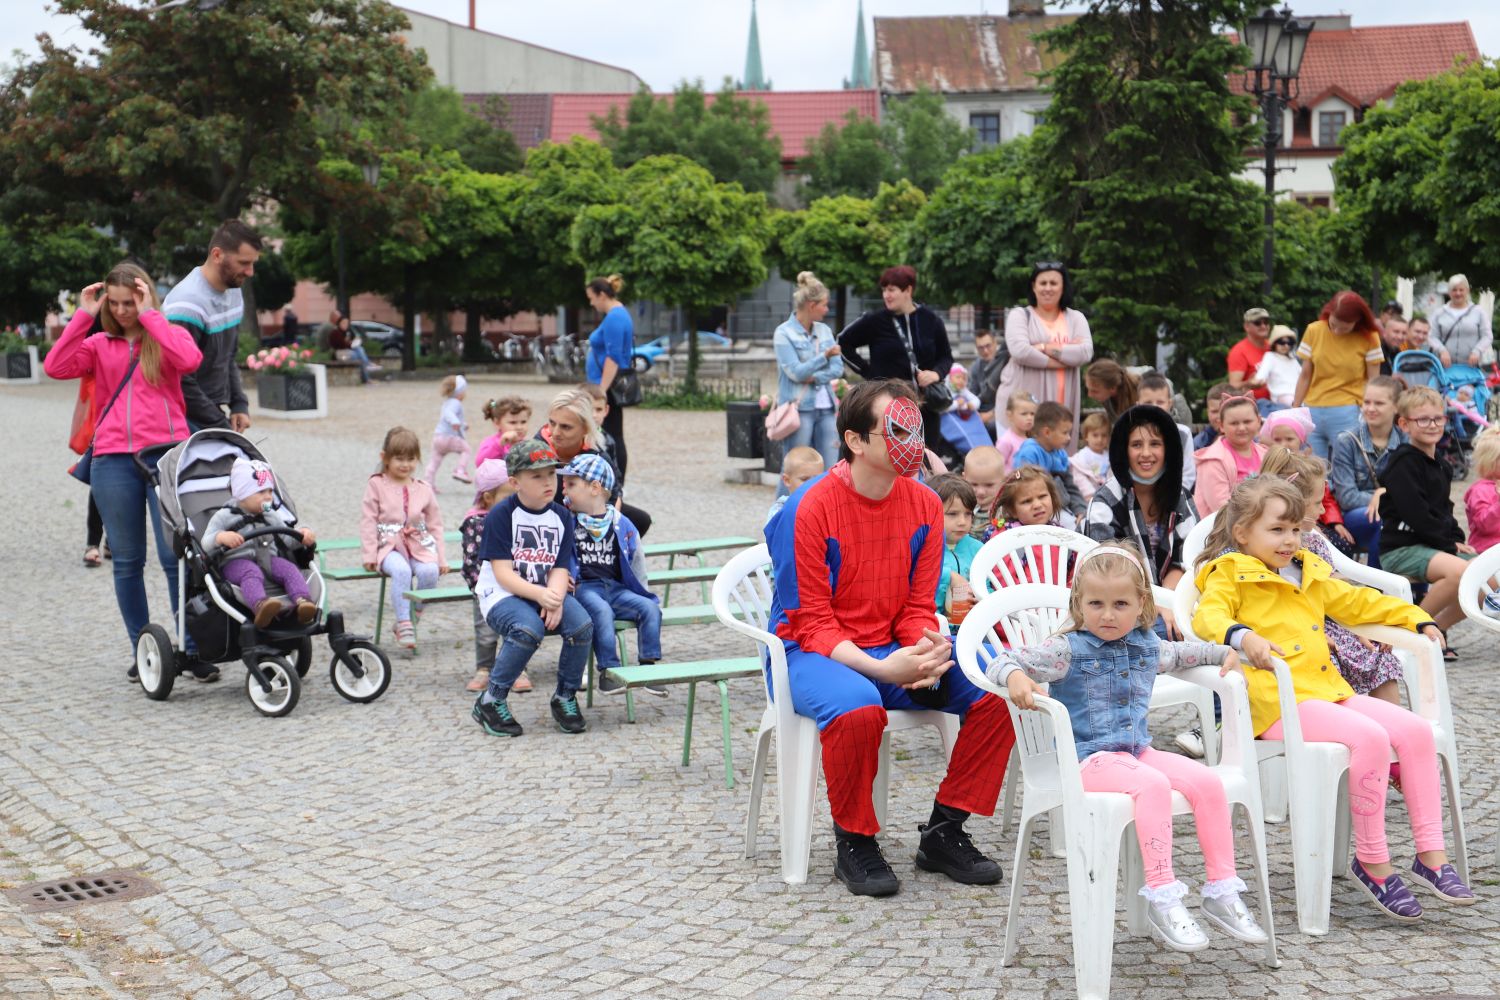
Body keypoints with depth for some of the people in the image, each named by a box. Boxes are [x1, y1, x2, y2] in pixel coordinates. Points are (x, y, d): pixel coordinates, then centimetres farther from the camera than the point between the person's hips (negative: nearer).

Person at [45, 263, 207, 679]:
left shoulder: (166, 335, 8)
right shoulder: (99, 345, 13)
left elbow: (190, 360, -15)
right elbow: (55, 367, -3)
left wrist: (149, 315, -9)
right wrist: (82, 316, -3)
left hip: (166, 454, -3)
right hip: (113, 461, 3)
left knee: (176, 556, -5)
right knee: (127, 561, 7)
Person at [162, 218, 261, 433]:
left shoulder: (234, 293, 9)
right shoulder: (188, 304, -19)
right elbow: (181, 383, -19)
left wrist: (239, 404, 7)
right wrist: (222, 427, -15)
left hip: (214, 414, 8)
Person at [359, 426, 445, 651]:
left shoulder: (424, 489, 14)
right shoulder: (376, 485, 6)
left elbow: (435, 524, 16)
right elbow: (368, 521, 2)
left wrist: (440, 558, 7)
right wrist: (369, 555, -7)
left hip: (419, 545, 3)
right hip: (389, 545, -2)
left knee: (429, 571, -30)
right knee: (401, 570, -36)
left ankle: (408, 621, -16)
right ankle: (404, 624, -29)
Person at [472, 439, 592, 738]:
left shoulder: (561, 516, 6)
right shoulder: (500, 515, -9)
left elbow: (560, 569, -1)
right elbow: (503, 573, -15)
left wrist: (554, 600, -22)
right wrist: (539, 594, -29)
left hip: (547, 593, 5)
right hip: (502, 594, -5)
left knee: (582, 625, -24)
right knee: (529, 629, -36)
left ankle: (565, 697, 0)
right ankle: (491, 702, -16)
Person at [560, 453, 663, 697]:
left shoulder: (620, 524, 8)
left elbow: (636, 559, 16)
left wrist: (638, 592, 10)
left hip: (615, 588, 3)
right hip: (584, 588, -3)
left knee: (650, 608, -18)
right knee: (602, 611, -34)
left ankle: (648, 665, -11)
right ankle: (608, 670, -31)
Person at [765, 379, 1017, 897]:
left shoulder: (925, 504, 1)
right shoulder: (808, 508, -16)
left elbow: (918, 607, 5)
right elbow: (811, 624, -15)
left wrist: (929, 650, -18)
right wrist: (882, 668, -29)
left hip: (896, 650, 6)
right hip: (816, 653, -5)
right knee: (857, 708, -39)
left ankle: (943, 832, -1)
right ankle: (855, 843, -12)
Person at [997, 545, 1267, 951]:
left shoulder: (1147, 647, 12)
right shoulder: (1067, 650, -6)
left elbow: (1182, 653, 35)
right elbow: (1002, 660, -10)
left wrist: (1224, 652, 23)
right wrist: (1016, 677, -32)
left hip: (1138, 749, 6)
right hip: (1088, 757, -6)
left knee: (1207, 782, -14)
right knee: (1153, 785, -34)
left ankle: (1221, 890, -6)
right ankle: (1161, 898, -32)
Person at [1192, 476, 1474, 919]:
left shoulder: (1308, 574, 25)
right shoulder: (1229, 574, 1)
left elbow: (1356, 601, 36)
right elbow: (1208, 617, -16)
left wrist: (1415, 618, 30)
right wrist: (1244, 637, -36)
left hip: (1327, 687, 8)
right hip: (1278, 700, -8)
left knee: (1415, 729, -9)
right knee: (1370, 737, -28)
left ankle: (1430, 855, -2)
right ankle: (1371, 862, -14)